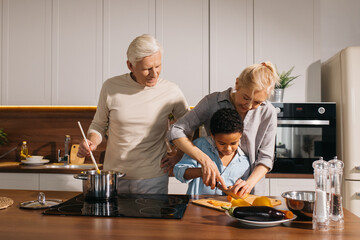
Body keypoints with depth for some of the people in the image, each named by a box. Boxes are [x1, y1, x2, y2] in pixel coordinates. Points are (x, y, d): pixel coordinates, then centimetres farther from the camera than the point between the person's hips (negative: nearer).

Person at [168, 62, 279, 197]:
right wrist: (205, 160, -24)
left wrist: (250, 182, -19)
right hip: (213, 186, -3)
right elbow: (176, 131, -14)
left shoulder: (268, 113, -5)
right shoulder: (212, 102, -11)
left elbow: (265, 158, -2)